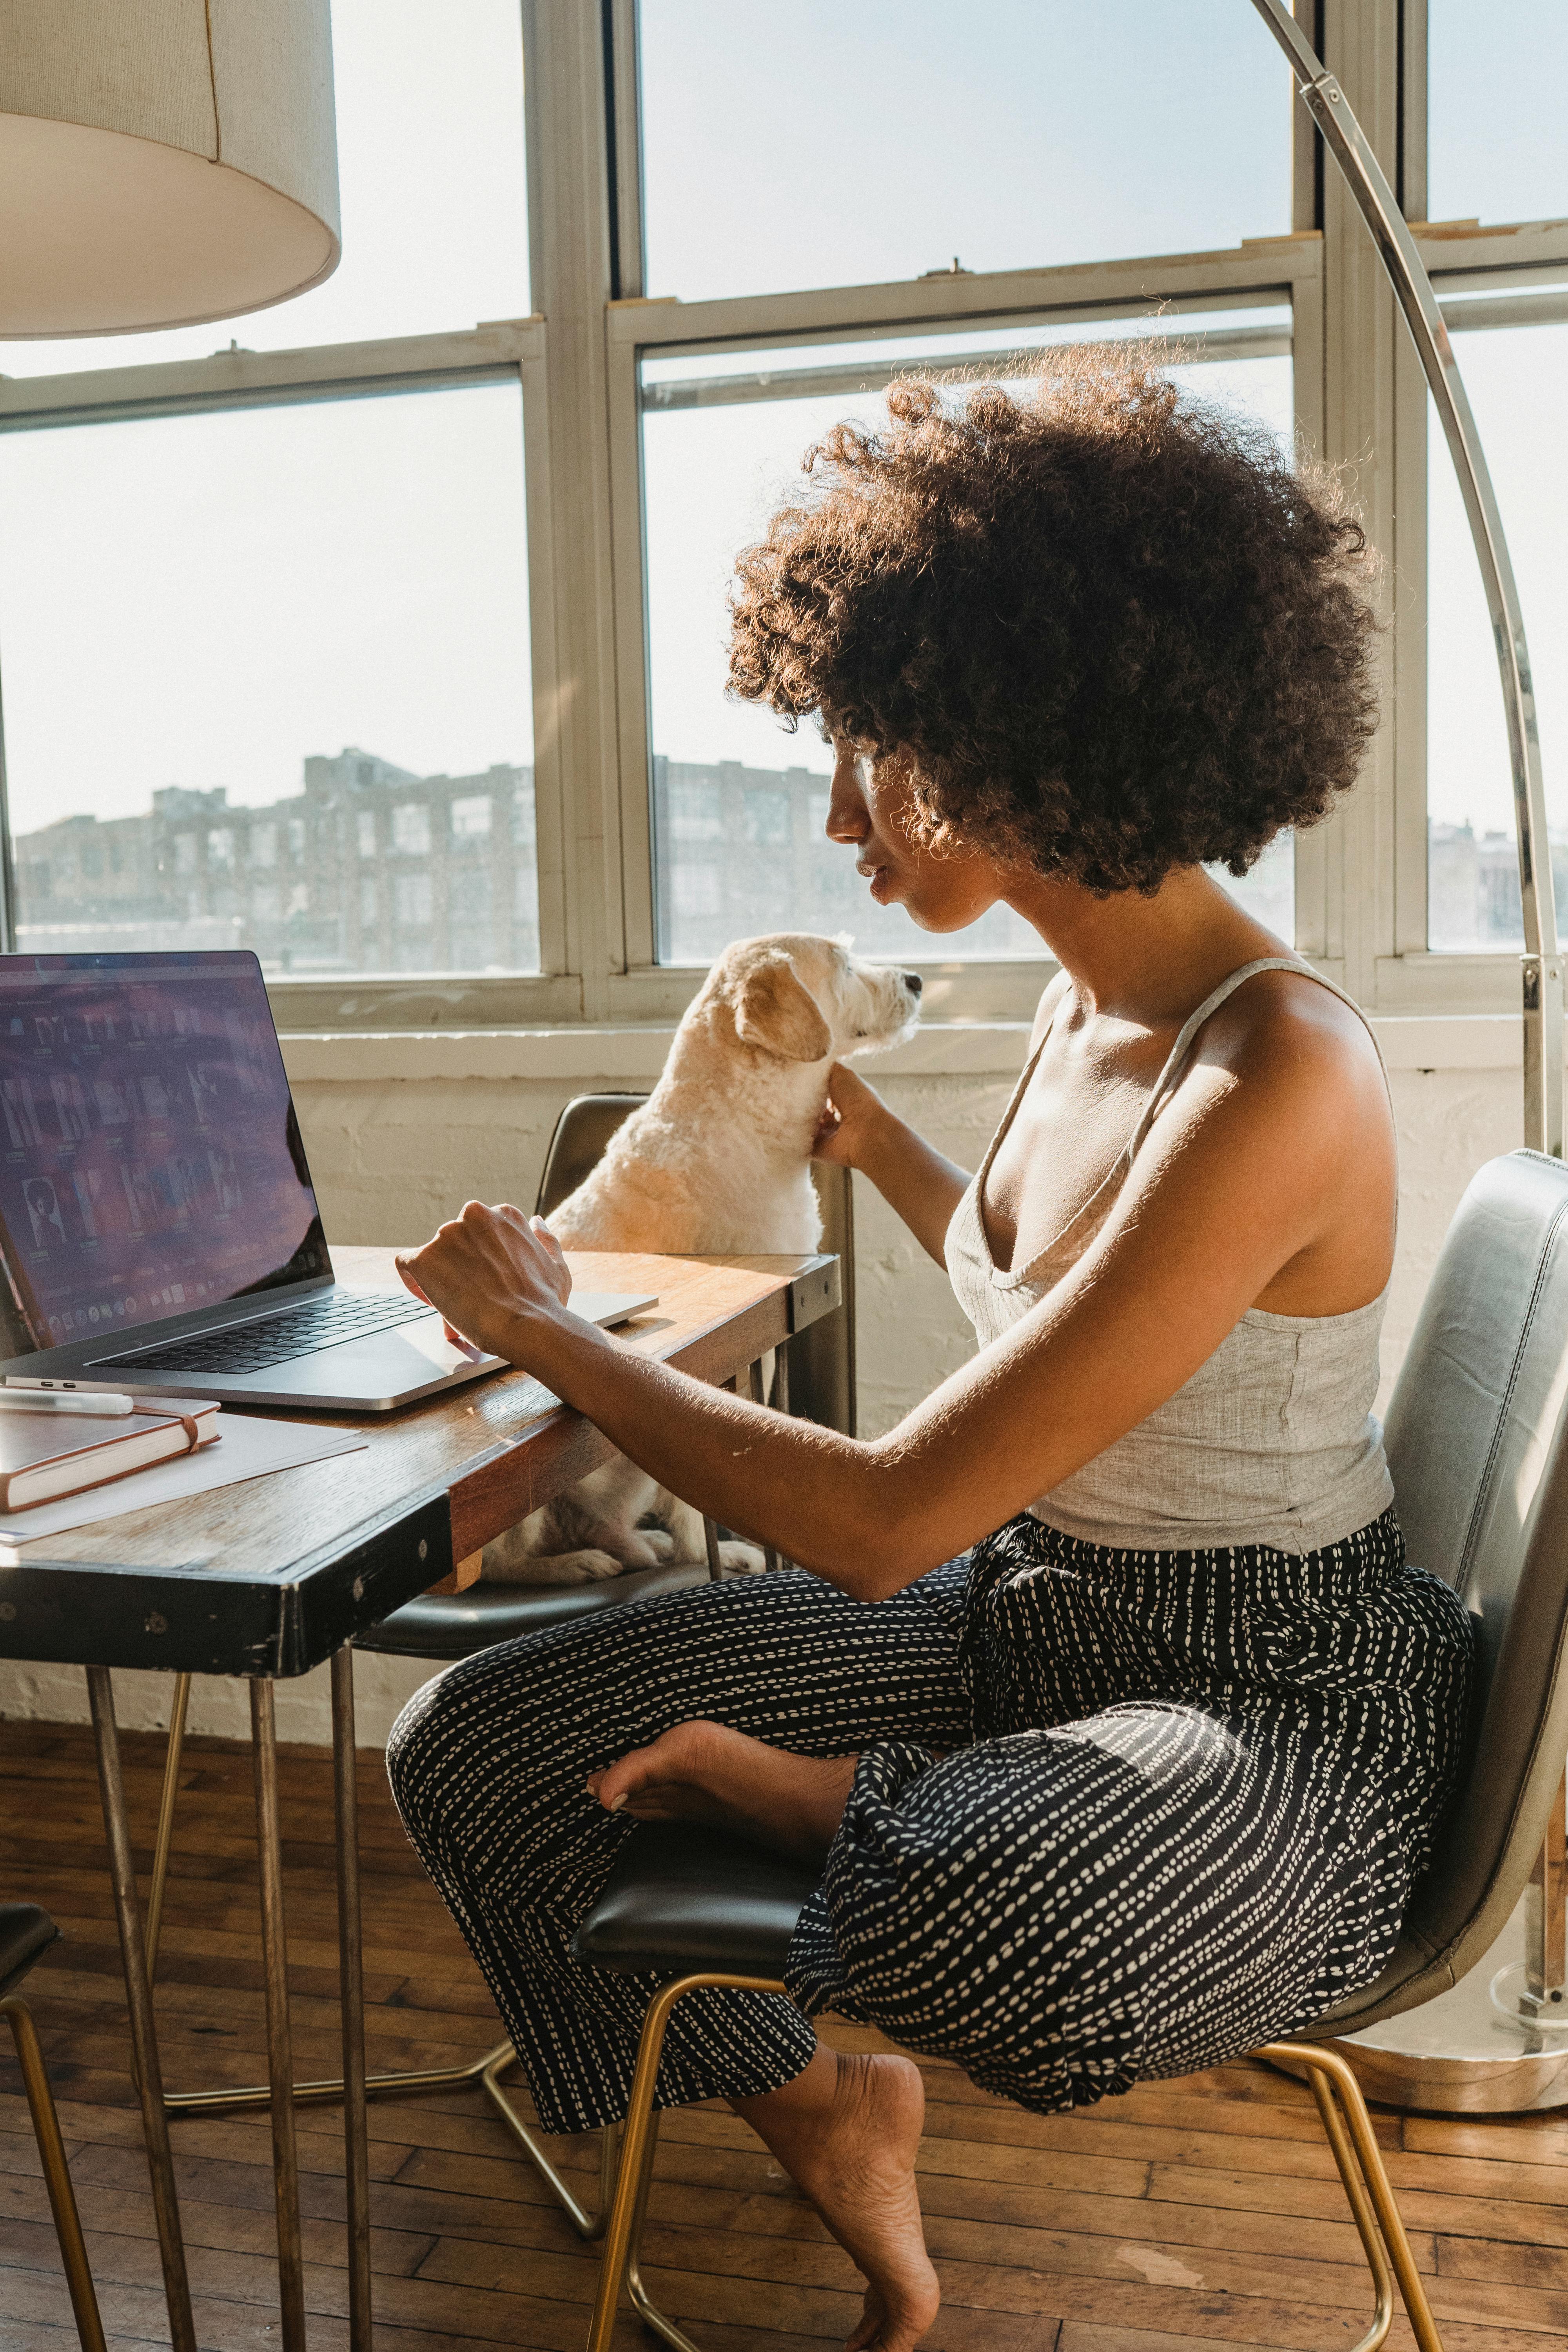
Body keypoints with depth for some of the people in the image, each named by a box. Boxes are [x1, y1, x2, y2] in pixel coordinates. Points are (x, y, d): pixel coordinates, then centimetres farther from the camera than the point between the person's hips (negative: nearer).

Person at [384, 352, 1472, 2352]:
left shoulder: (1276, 1078, -27)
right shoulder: (1087, 999, 1)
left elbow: (885, 1523, -28)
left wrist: (547, 1333, -17)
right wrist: (873, 1141, 18)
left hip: (1278, 1701, -8)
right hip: (1031, 1612, 8)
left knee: (985, 1930, -42)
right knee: (477, 1743, -2)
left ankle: (817, 1805, -5)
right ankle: (823, 2128, 19)